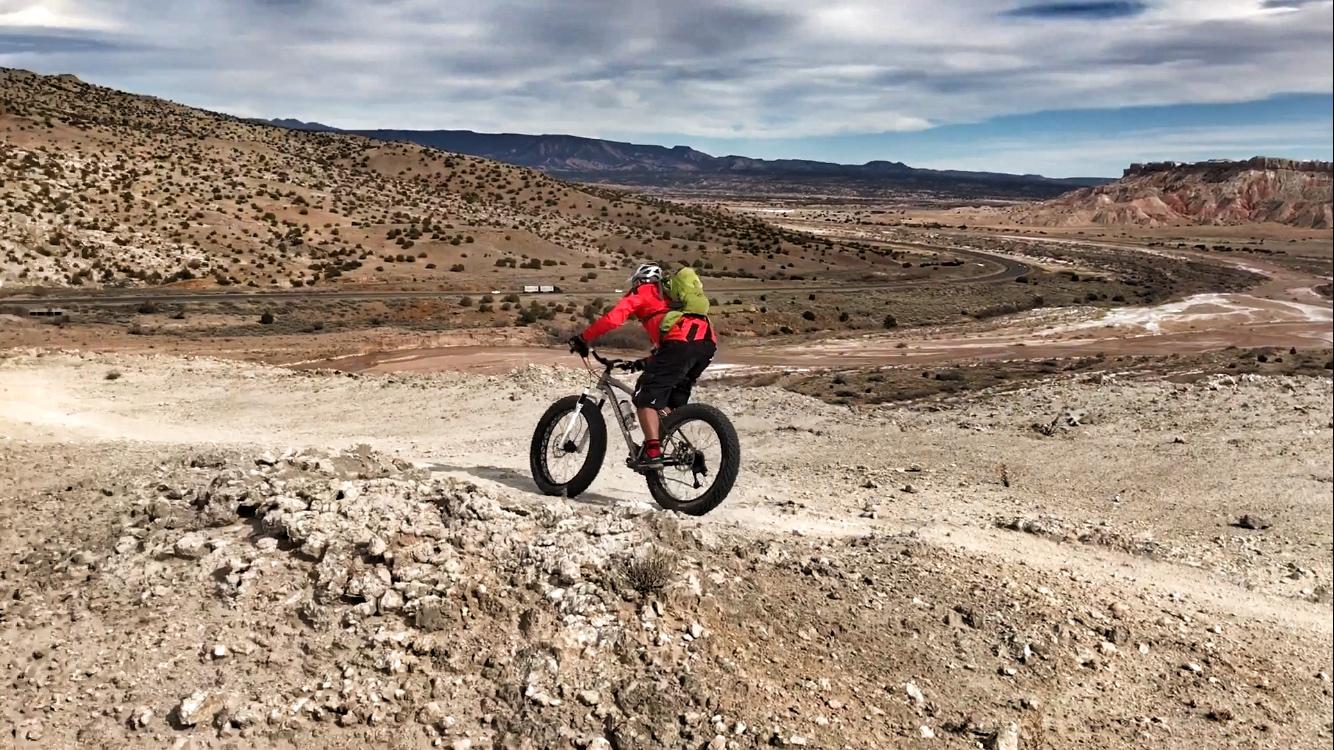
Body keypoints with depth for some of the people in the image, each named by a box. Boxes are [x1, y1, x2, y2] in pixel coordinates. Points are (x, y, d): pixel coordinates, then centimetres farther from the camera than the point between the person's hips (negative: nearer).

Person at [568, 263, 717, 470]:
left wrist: (583, 338, 11)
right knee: (674, 401, 21)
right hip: (707, 343, 7)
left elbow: (612, 318, 4)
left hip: (681, 343, -7)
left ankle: (652, 452, -15)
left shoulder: (642, 292, 18)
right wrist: (649, 362, 47)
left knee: (646, 399, -3)